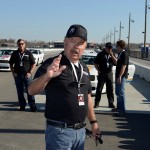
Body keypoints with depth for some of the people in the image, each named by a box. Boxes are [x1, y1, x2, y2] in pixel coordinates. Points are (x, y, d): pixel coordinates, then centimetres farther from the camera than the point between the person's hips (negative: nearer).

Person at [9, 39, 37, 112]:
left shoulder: (28, 53, 2)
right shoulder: (14, 53, 7)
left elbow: (33, 64, 3)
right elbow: (11, 64, 12)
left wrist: (30, 73, -7)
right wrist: (13, 72, -1)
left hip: (27, 75, -2)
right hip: (17, 75, 2)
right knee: (20, 91, 8)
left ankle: (32, 106, 2)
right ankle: (22, 105, 18)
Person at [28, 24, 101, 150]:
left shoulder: (84, 68, 10)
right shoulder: (52, 64, -10)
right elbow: (32, 91, -21)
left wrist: (93, 122, 17)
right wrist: (46, 76, -39)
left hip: (80, 130, 7)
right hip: (59, 131, -6)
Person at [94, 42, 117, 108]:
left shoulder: (112, 54, 12)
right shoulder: (100, 54, 0)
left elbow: (116, 62, 2)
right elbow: (95, 63, 2)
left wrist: (112, 55, -9)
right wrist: (98, 70, -9)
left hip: (109, 74, 3)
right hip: (102, 74, -3)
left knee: (110, 89, 6)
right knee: (99, 89, -1)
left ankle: (111, 103, 13)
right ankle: (96, 103, 5)